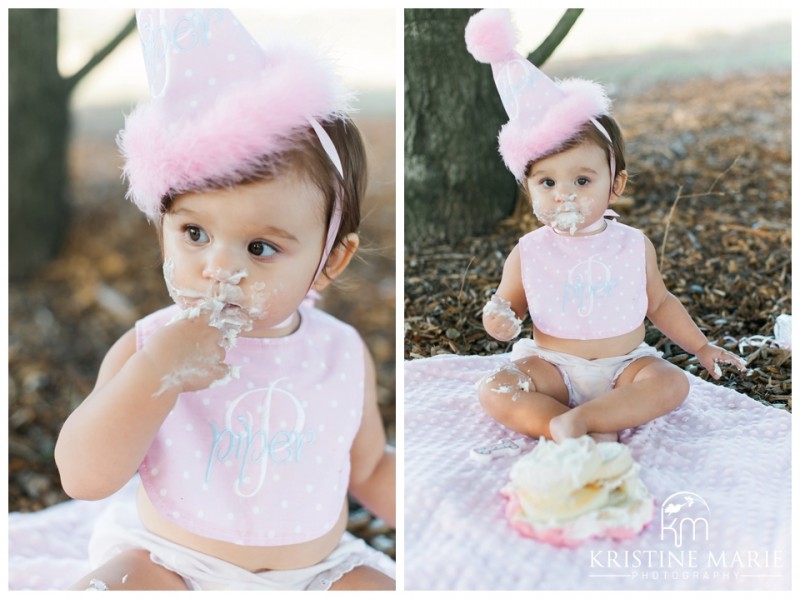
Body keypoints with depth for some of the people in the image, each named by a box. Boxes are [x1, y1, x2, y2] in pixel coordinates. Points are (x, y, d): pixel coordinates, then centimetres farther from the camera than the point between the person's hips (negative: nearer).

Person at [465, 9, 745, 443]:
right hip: (553, 367, -1)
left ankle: (577, 420, -32)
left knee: (671, 383, -26)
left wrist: (701, 347, 12)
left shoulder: (634, 246, -2)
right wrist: (497, 319, -19)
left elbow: (660, 303, 13)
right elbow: (508, 306, 5)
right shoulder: (527, 254, -5)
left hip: (623, 365, 1)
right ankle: (596, 436, -34)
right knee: (493, 391, -25)